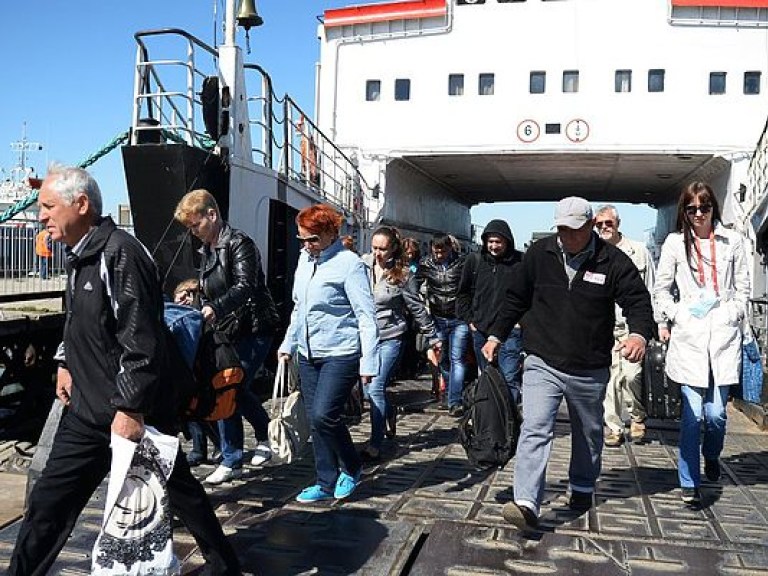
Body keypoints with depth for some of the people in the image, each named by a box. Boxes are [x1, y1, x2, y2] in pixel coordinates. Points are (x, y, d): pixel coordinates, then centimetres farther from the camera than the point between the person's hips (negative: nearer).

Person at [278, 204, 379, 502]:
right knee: (315, 420, 9)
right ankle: (327, 483, 22)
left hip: (340, 354, -7)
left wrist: (368, 362, -19)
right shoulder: (304, 258, 10)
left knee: (323, 415, -15)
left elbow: (366, 316, -14)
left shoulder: (349, 263, -12)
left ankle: (351, 468, 11)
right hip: (308, 354, 8)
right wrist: (288, 343, 18)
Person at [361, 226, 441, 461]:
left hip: (390, 338, -4)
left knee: (375, 388, -11)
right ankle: (390, 414, 44)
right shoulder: (363, 265, -1)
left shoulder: (402, 275, -7)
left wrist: (433, 337, 5)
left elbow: (417, 309, 0)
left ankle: (375, 447, -3)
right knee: (370, 389, 11)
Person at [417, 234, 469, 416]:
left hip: (459, 320, -3)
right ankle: (451, 396, 27)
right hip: (437, 319, 3)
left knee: (456, 360, -7)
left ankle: (455, 402, -9)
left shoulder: (461, 262, -3)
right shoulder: (425, 264, 3)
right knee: (442, 360, 11)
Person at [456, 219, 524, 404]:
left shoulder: (520, 262, -6)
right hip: (480, 329, 4)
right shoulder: (474, 260, 5)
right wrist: (469, 319, 9)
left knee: (509, 378, -11)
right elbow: (462, 293, 15)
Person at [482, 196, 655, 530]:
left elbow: (638, 300, -9)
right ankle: (526, 505, -16)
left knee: (588, 433, 20)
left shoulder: (613, 262, -8)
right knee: (534, 430, -14)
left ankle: (582, 488, 43)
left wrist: (639, 333, -30)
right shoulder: (539, 254, -2)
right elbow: (515, 298, 8)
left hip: (590, 370, 1)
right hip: (542, 364, 0)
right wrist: (496, 336, 6)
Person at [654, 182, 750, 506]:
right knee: (693, 413, -5)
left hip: (723, 334, 1)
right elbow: (662, 288, 12)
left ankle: (711, 455, 31)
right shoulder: (675, 242, 7)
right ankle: (689, 483, 7)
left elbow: (743, 287, 15)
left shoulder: (732, 241, 10)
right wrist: (673, 317, 3)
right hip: (688, 336, -1)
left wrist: (734, 315, 5)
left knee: (716, 412, -2)